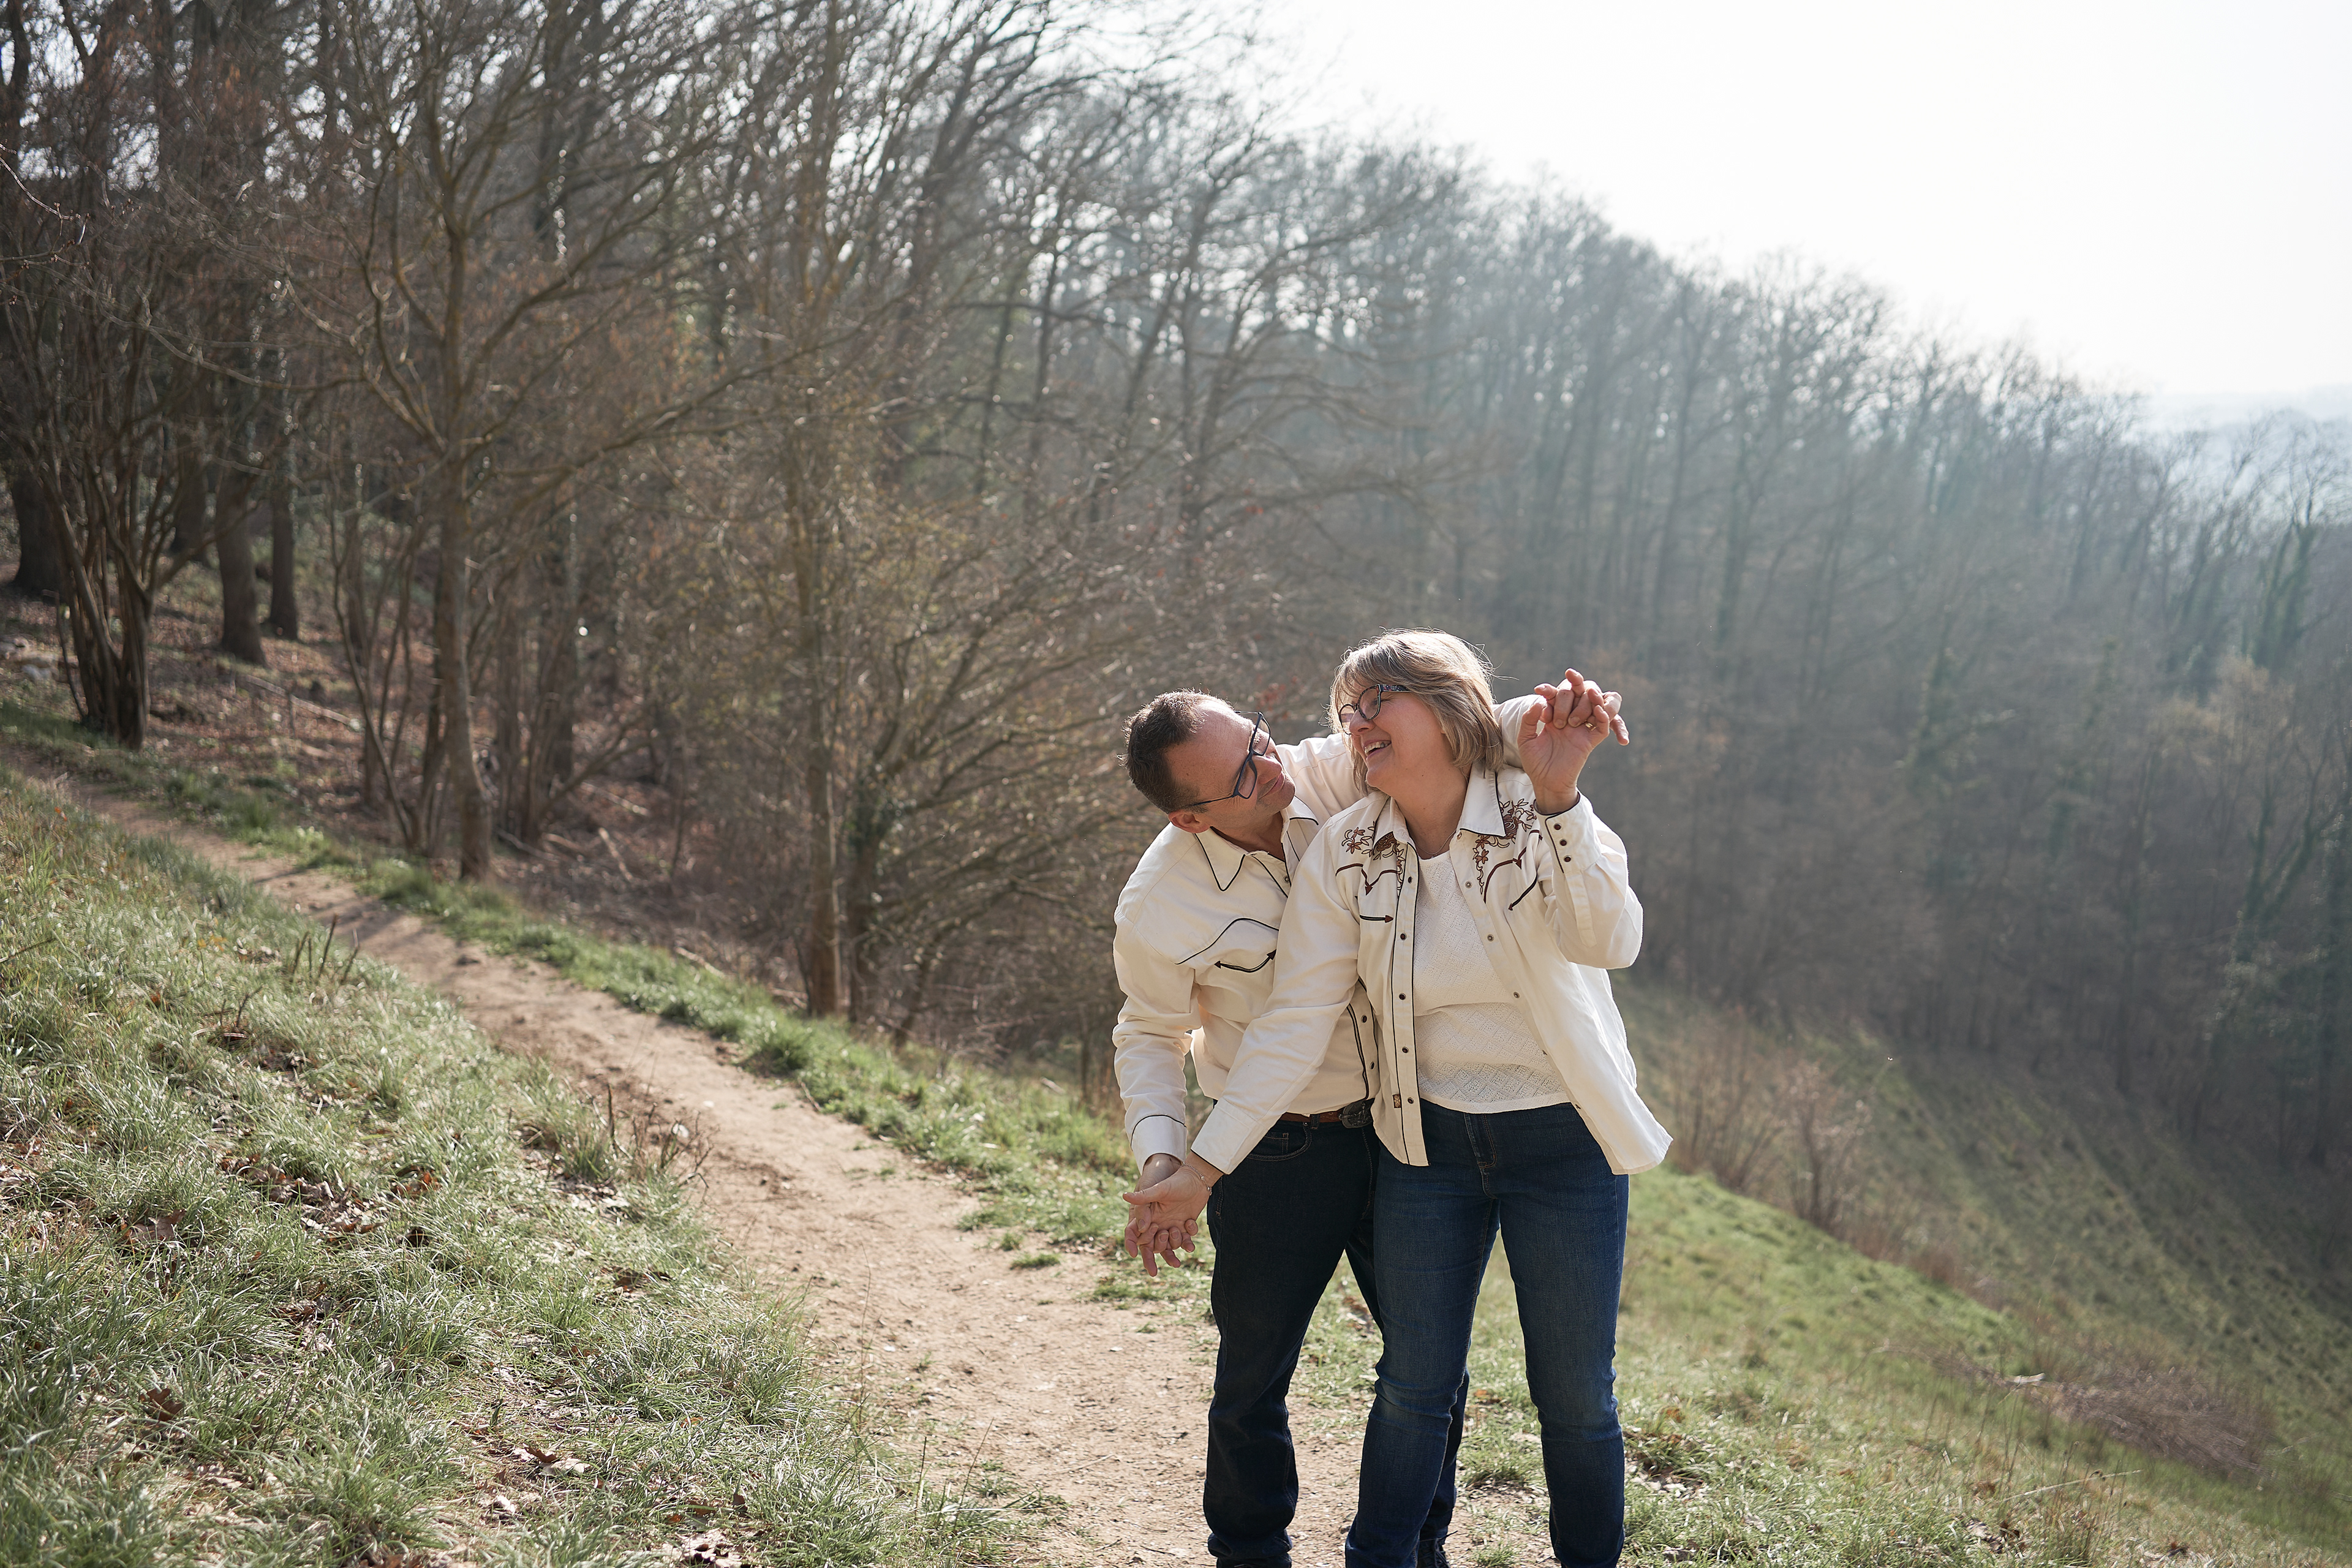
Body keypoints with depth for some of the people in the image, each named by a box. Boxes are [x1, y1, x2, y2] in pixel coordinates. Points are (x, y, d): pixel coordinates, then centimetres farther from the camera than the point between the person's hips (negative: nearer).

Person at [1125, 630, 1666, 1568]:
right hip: (1427, 1144, 2)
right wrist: (1202, 1166, -11)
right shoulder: (1343, 855, -6)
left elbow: (1608, 942, -32)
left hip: (1561, 1146, -2)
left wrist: (1557, 796, -43)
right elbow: (1294, 1024, -7)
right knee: (1412, 1386, 8)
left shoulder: (1540, 820, -13)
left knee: (1575, 1395, 7)